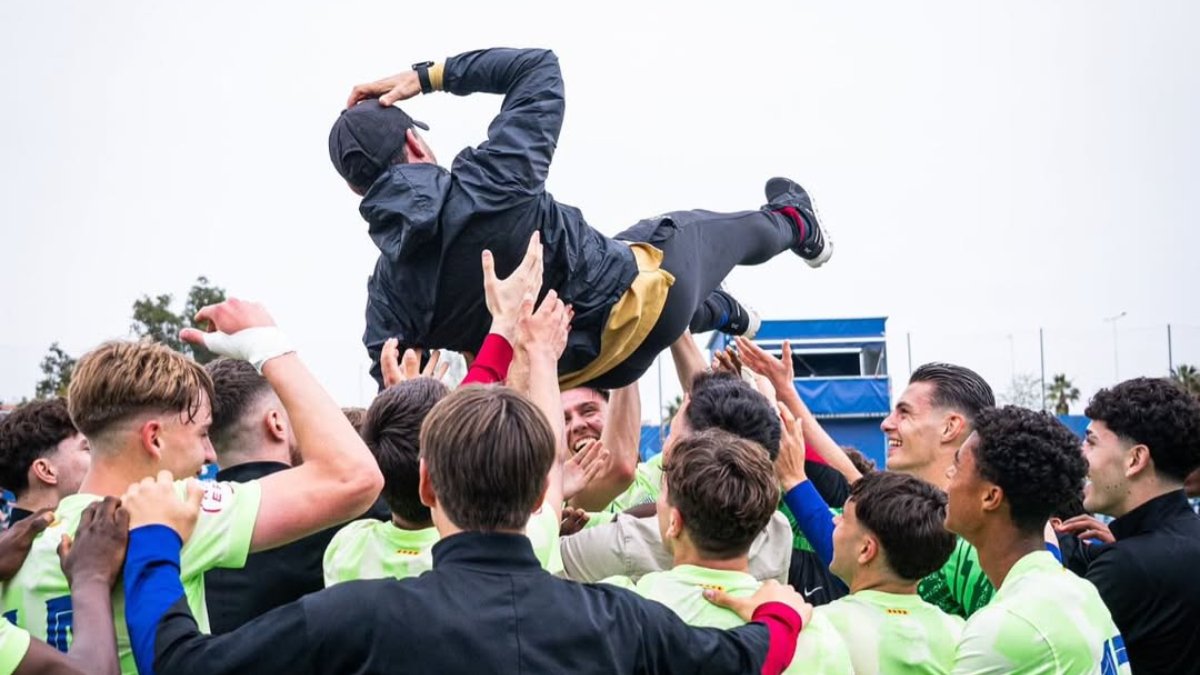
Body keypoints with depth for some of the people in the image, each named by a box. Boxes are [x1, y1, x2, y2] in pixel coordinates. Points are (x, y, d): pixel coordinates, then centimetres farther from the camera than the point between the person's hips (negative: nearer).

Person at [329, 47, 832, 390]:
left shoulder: (387, 294, -19)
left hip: (582, 368, 4)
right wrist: (429, 75, -12)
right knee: (691, 231, 31)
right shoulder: (489, 183, -30)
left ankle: (721, 313, 64)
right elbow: (539, 67, -16)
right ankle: (790, 222, 64)